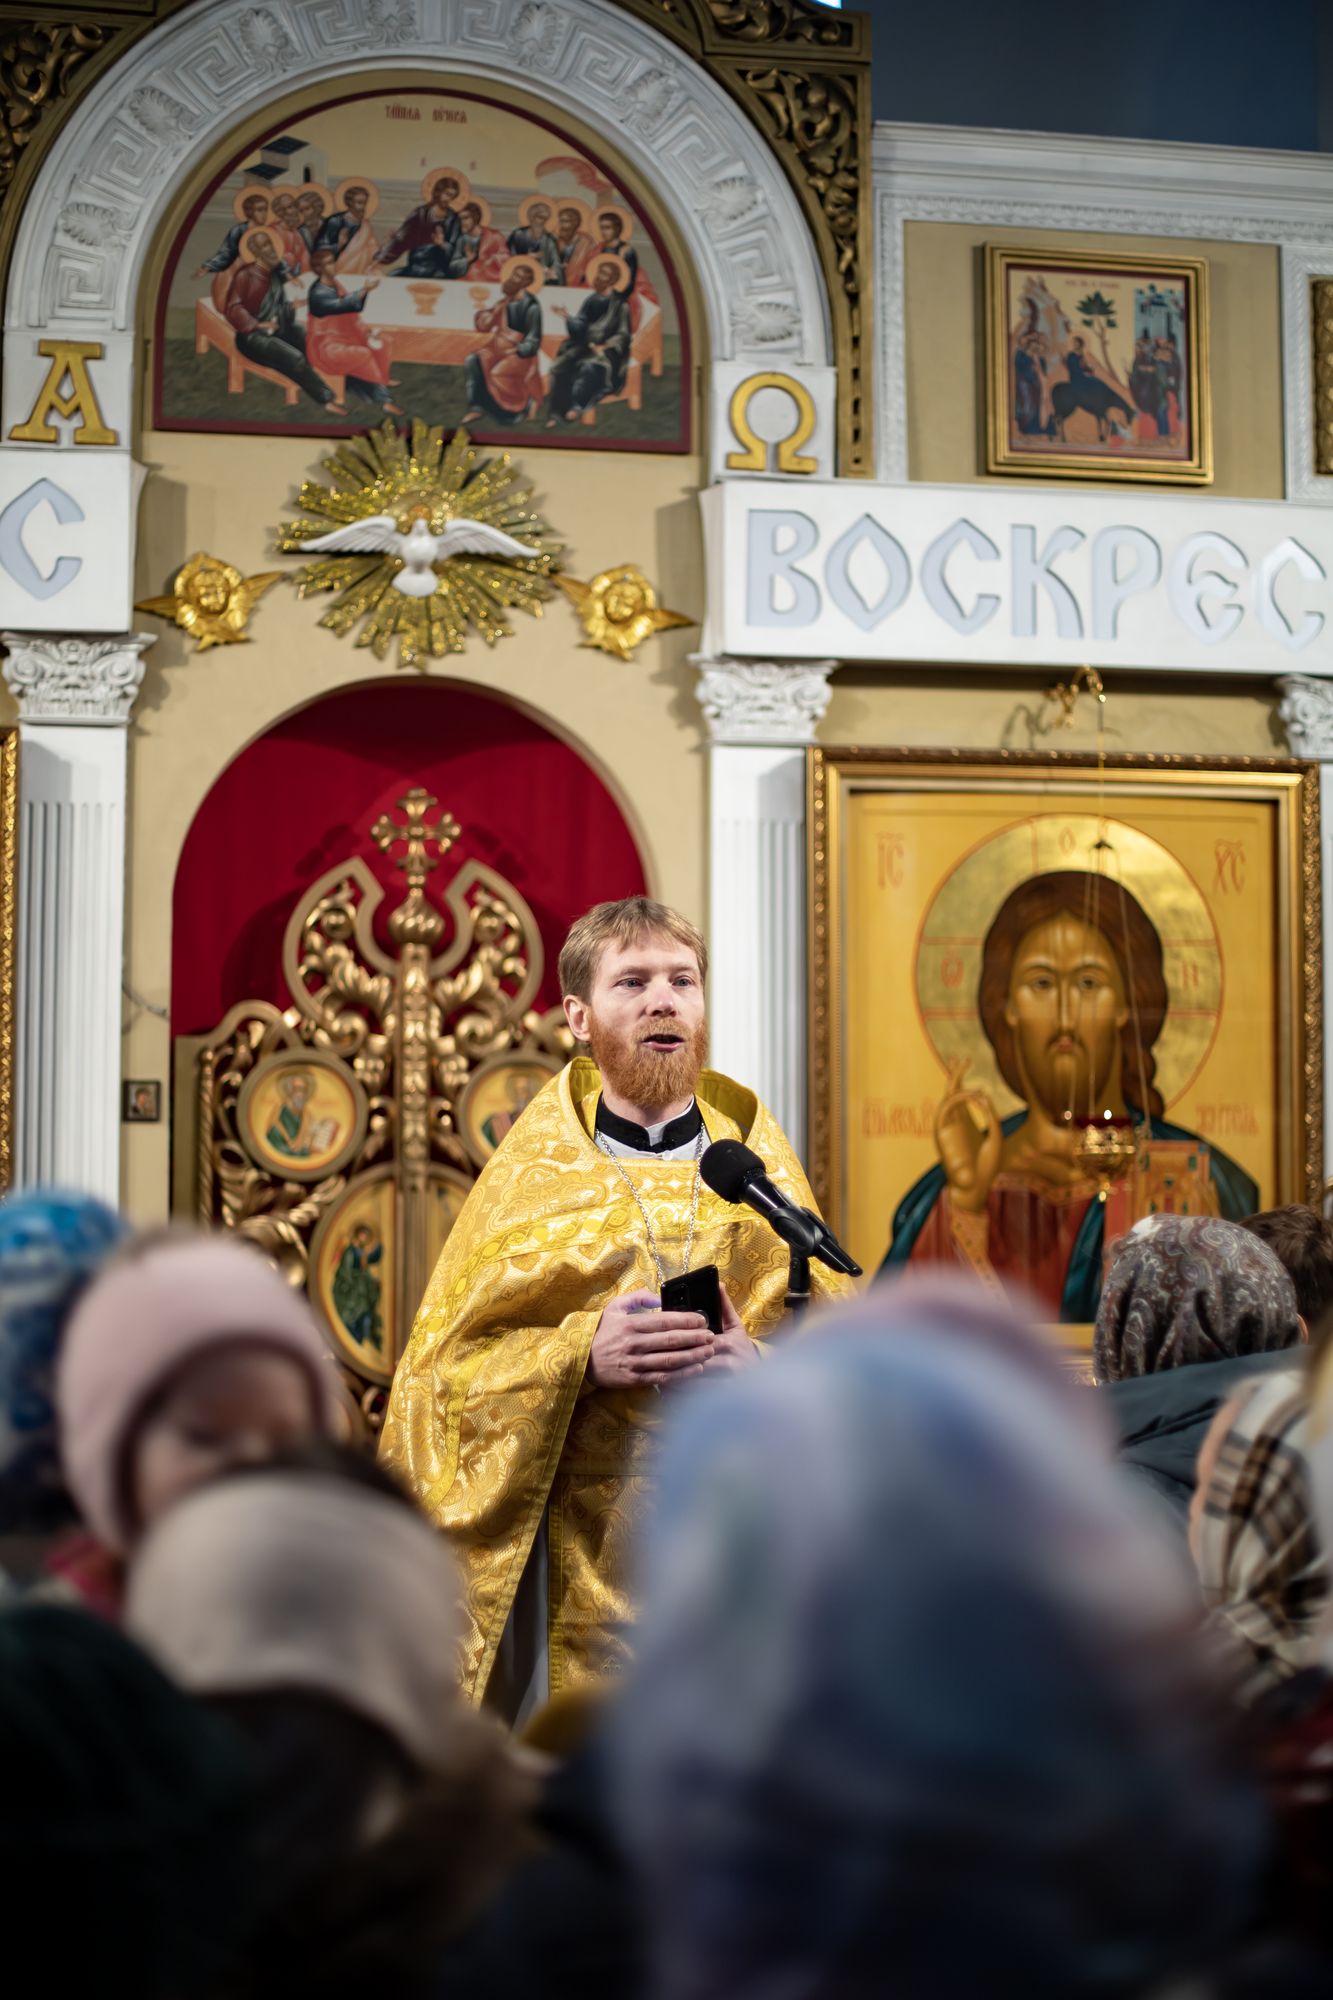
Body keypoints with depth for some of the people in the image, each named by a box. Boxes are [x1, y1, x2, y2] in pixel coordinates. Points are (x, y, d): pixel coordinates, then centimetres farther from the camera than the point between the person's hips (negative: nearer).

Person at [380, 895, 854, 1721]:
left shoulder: (761, 1166, 8)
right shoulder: (530, 1174, 4)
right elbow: (444, 1369, 0)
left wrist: (761, 1367, -15)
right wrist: (583, 1355, -15)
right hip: (581, 1571, -1)